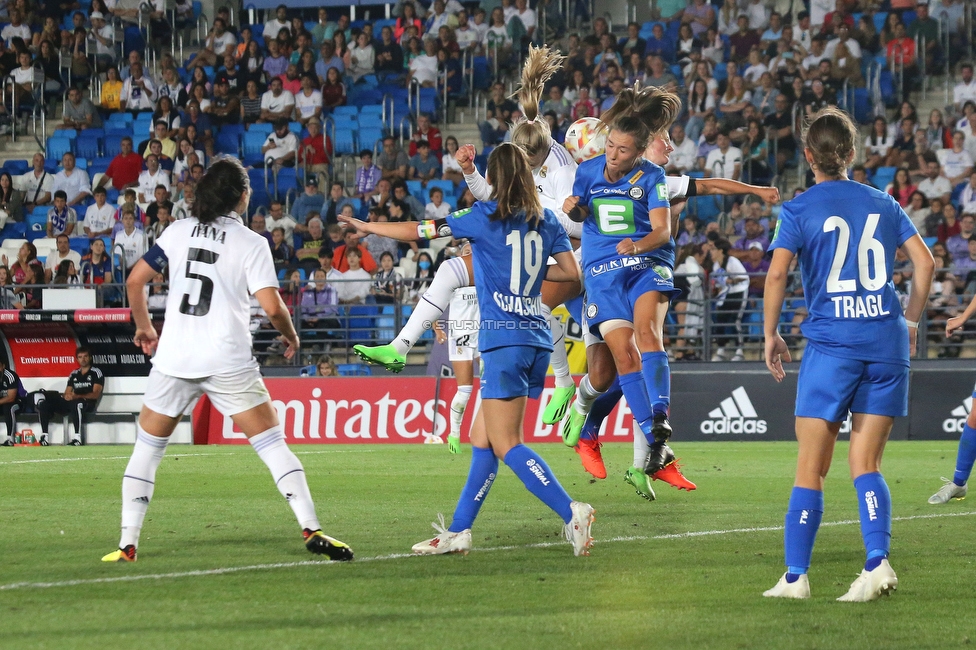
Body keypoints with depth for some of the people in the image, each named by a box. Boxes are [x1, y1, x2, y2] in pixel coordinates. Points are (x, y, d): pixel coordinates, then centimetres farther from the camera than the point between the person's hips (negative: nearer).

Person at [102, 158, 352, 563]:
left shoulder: (179, 231, 7)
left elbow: (135, 280, 9)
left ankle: (127, 545, 7)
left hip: (173, 359, 3)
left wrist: (143, 326, 25)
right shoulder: (250, 243, -3)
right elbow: (272, 306, -11)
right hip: (227, 362, -2)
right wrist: (290, 335, 9)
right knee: (272, 443, 3)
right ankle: (311, 529, -6)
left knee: (146, 449, 13)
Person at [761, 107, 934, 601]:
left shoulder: (799, 209, 0)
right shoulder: (882, 203, 12)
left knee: (811, 466, 3)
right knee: (865, 464, 5)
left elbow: (777, 273, -12)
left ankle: (795, 576, 2)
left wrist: (771, 335, -1)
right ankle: (877, 562, -13)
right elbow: (924, 261, 7)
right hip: (887, 342, 3)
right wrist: (910, 320, 18)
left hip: (831, 342, -3)